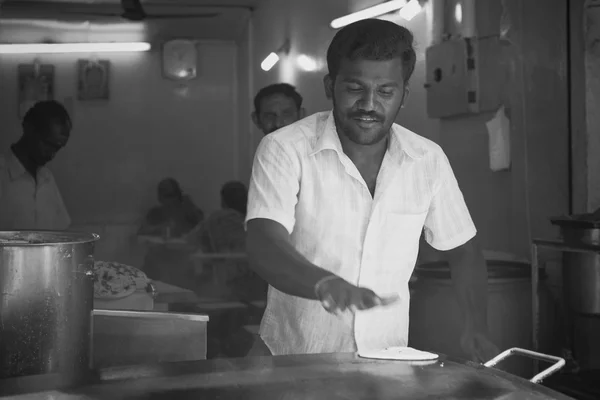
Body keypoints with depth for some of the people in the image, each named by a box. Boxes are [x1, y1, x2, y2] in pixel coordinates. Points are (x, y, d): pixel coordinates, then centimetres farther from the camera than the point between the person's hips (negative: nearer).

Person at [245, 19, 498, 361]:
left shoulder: (429, 160, 2)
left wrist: (477, 331, 0)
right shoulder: (284, 149, -9)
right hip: (290, 359, -3)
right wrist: (326, 283, -40)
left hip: (386, 364, 3)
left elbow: (463, 250, 14)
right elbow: (265, 247, -21)